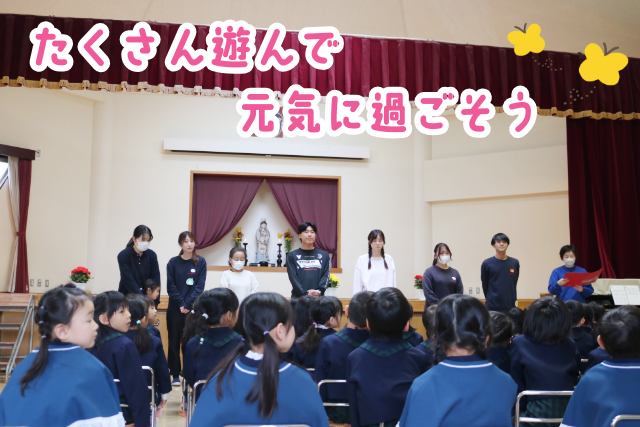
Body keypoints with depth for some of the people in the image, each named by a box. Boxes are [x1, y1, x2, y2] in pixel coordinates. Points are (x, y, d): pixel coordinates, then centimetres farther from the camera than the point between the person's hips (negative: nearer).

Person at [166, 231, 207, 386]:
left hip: (193, 309, -1)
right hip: (175, 308, 1)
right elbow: (171, 287, -1)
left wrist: (187, 304, -13)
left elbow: (200, 286, -5)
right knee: (174, 342, 6)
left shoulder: (200, 262, 1)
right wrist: (181, 304, -11)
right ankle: (175, 375, 16)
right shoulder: (173, 262, 2)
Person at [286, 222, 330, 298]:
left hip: (318, 297, 1)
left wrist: (318, 291, -14)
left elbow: (326, 276, 4)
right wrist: (305, 293, -15)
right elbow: (293, 278, -2)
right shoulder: (292, 256, 8)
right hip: (298, 297, -1)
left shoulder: (324, 255, 13)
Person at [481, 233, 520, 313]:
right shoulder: (486, 263, -1)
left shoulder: (515, 263, 6)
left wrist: (514, 300, 12)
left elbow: (514, 284, 12)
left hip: (510, 307, 2)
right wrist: (490, 299, 10)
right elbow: (485, 285, 6)